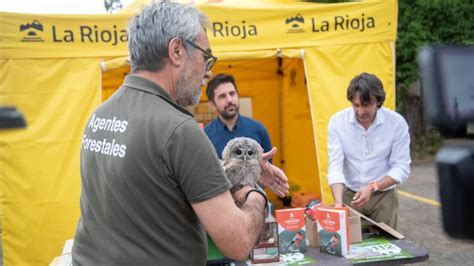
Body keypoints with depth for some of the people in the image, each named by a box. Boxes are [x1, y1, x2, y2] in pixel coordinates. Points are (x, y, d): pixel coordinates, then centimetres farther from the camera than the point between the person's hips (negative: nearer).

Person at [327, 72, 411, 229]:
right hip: (348, 195, 1)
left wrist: (372, 187, -24)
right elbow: (335, 165, -15)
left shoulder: (397, 123, -13)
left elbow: (401, 168, -11)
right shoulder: (337, 121, -11)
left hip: (383, 196, 0)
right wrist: (338, 202, -28)